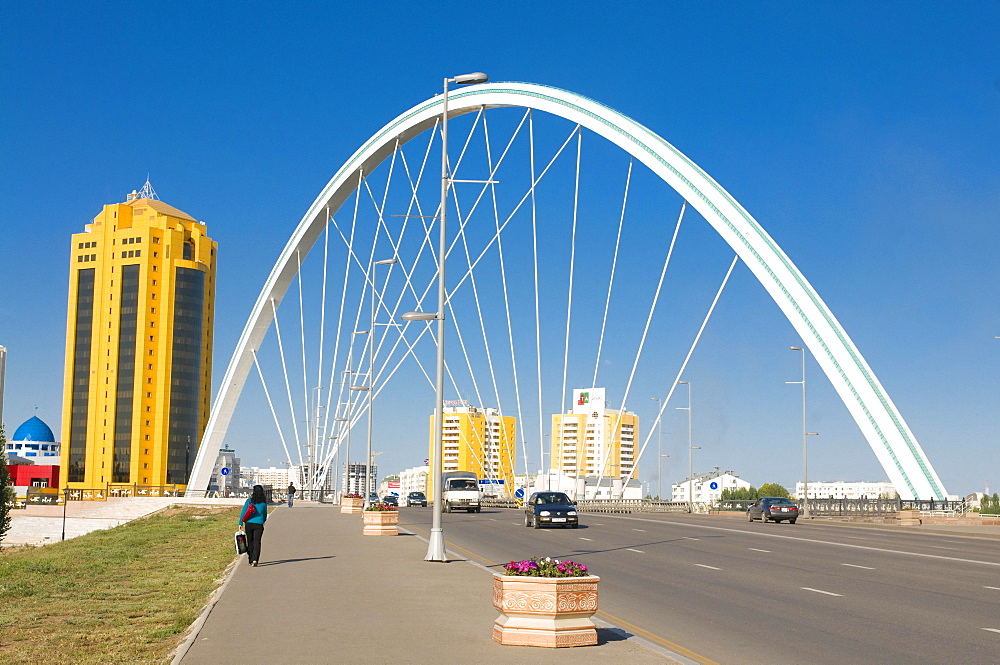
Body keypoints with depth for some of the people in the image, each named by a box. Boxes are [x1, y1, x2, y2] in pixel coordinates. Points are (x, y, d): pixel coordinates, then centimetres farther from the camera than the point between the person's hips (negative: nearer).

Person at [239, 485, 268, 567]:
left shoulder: (249, 501, -1)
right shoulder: (263, 502, 2)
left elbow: (243, 512, -3)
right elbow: (265, 514, 12)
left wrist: (241, 523, 0)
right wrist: (263, 521, 29)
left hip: (249, 523, 1)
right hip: (259, 524, -1)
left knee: (250, 542, 14)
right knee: (257, 542, -2)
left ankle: (251, 560, 23)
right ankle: (255, 560, -19)